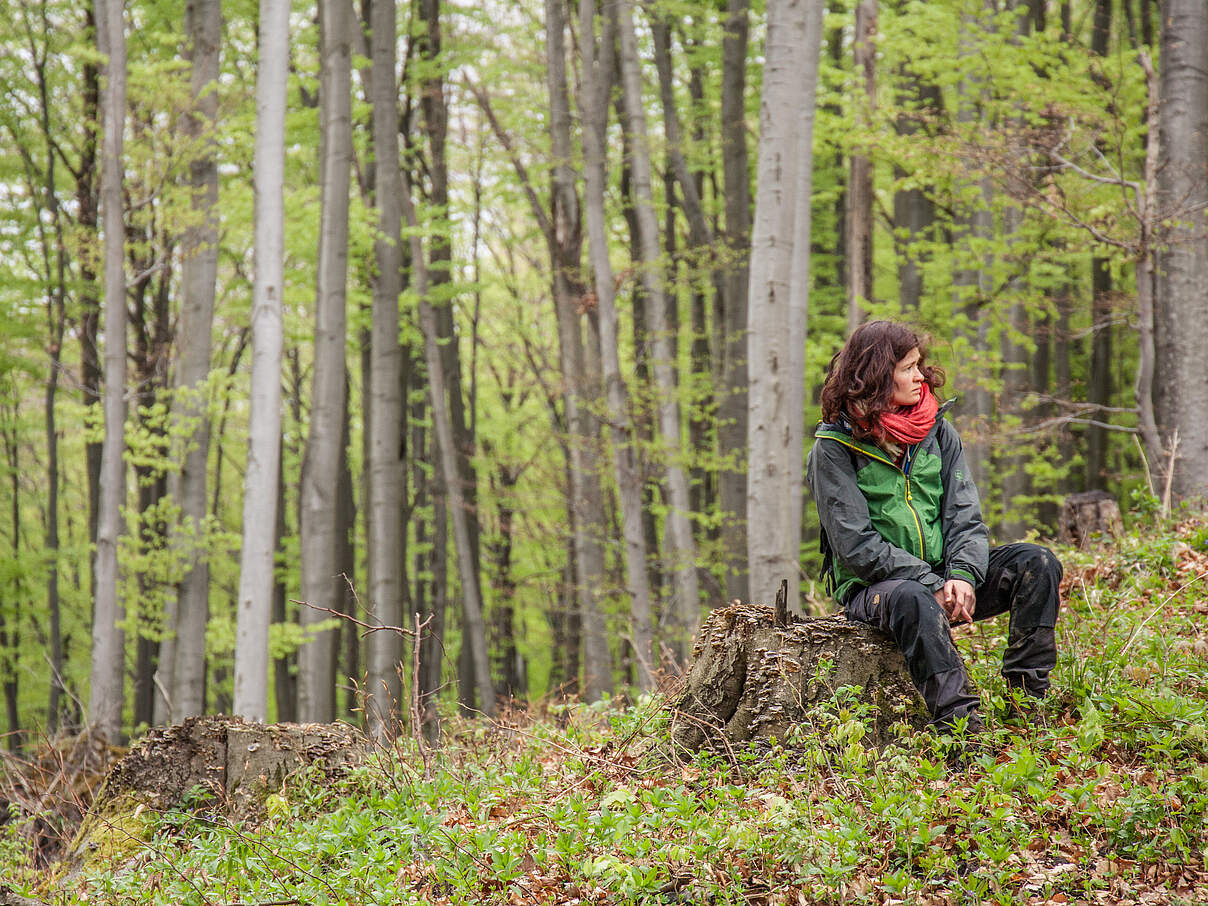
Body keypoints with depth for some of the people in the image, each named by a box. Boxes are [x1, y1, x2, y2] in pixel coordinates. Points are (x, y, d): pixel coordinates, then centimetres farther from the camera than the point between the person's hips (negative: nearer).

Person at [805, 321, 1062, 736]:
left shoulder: (938, 432, 10)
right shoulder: (834, 448, -7)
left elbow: (966, 516, 3)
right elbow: (857, 546, -13)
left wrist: (962, 575, -18)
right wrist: (932, 586, -21)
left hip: (944, 579, 6)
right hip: (872, 587, -5)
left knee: (1036, 563, -15)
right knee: (911, 598, -40)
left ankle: (1028, 693, -18)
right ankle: (956, 717, -45)